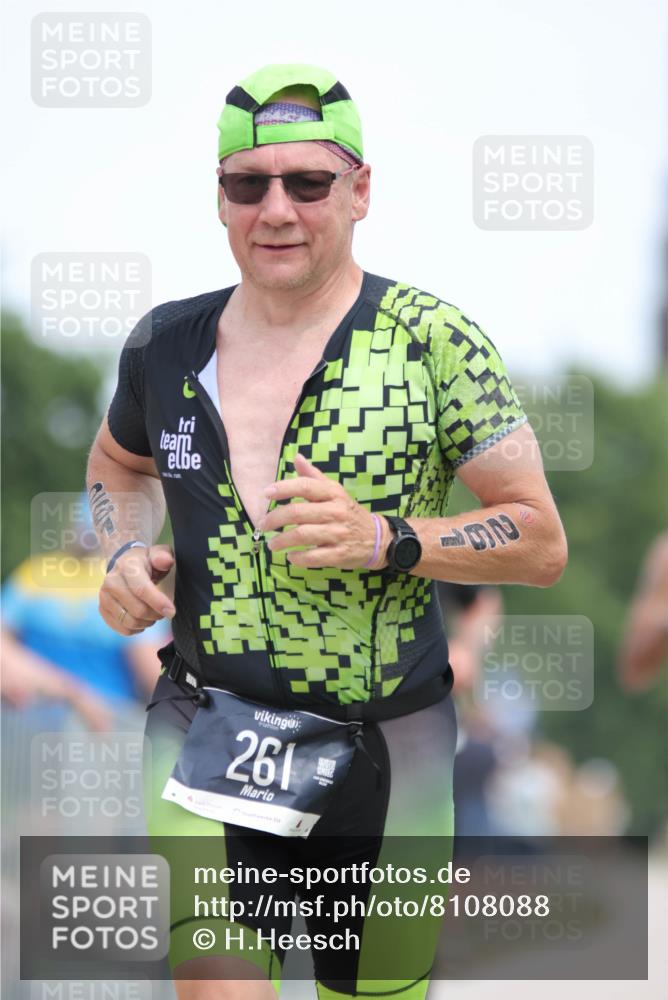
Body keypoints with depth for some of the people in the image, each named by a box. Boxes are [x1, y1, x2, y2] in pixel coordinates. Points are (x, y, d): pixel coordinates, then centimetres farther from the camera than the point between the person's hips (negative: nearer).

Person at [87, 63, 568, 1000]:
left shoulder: (433, 341, -6)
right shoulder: (167, 344, 4)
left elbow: (542, 544, -5)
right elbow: (119, 461, 26)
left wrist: (384, 539, -20)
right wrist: (124, 555, 5)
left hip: (388, 749, -1)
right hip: (208, 736, 1)